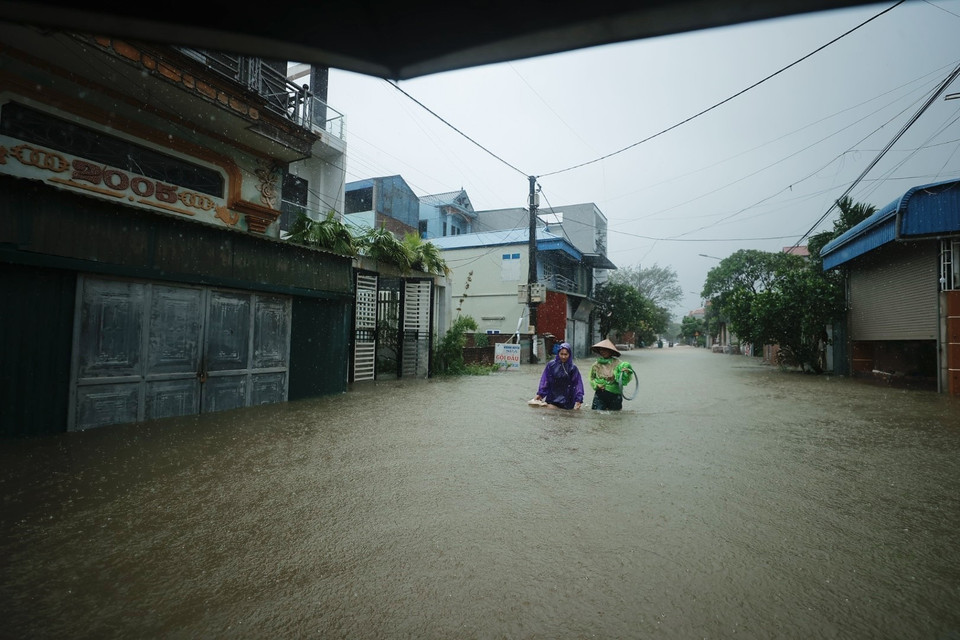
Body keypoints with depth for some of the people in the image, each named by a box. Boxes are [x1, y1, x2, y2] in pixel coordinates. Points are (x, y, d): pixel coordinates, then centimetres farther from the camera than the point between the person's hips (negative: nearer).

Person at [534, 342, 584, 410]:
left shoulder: (573, 368, -3)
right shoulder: (551, 365, -2)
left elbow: (578, 384, -5)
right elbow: (544, 380, 1)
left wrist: (578, 400, -12)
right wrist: (540, 394, -3)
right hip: (552, 399, 0)